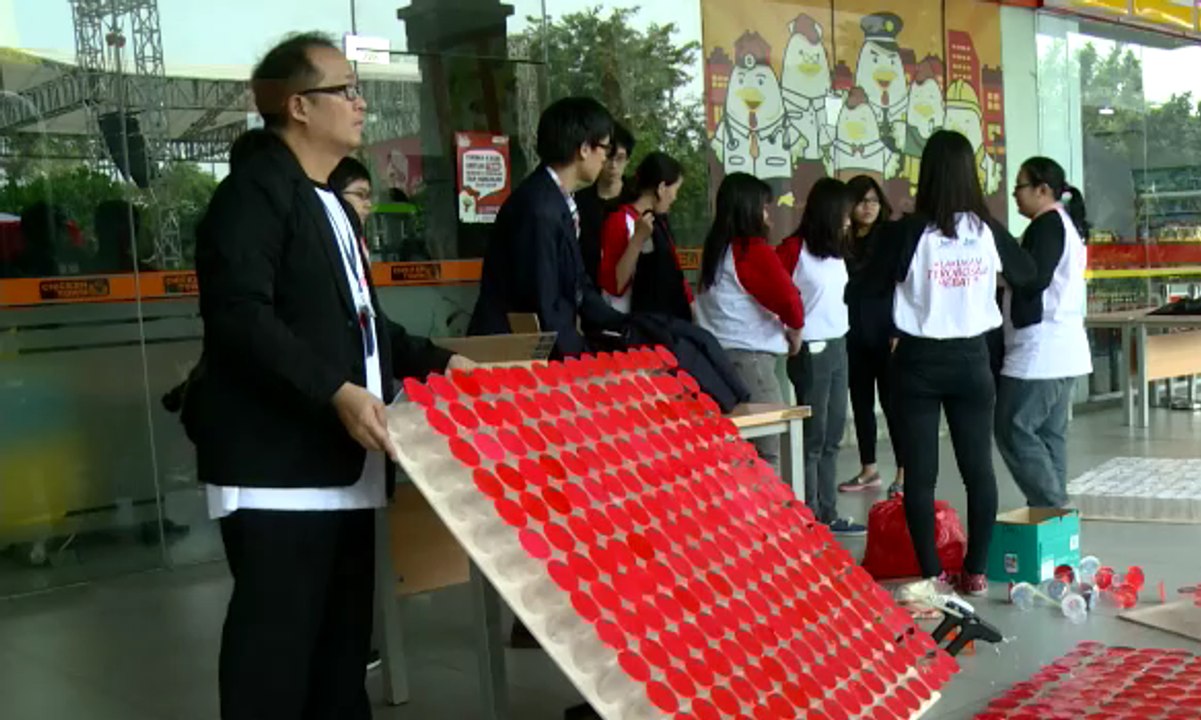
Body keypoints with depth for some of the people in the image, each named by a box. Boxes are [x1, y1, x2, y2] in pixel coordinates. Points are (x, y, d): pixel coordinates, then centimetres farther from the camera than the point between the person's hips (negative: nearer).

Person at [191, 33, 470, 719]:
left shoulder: (332, 205, 20)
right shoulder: (256, 188, -11)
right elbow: (240, 315, -22)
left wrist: (434, 361, 16)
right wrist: (336, 392, -28)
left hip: (342, 459, 10)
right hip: (278, 462, -10)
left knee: (344, 630, 16)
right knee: (277, 635, -4)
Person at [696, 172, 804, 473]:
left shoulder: (715, 249, 13)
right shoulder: (754, 250, -10)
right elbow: (788, 301, -16)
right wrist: (795, 332, 4)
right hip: (750, 358, -8)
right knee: (766, 453, -4)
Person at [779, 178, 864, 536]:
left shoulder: (836, 252, 11)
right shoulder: (795, 249, -12)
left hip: (838, 346, 8)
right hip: (812, 350, -8)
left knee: (833, 436, 13)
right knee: (813, 438, -3)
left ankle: (828, 514, 21)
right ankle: (809, 518, 4)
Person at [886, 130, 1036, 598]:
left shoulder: (909, 232, -12)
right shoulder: (987, 231, -2)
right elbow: (1027, 275, 15)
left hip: (918, 362, -2)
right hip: (971, 360, 3)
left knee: (920, 473, 4)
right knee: (979, 468, 11)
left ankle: (932, 574, 5)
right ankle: (975, 572, 15)